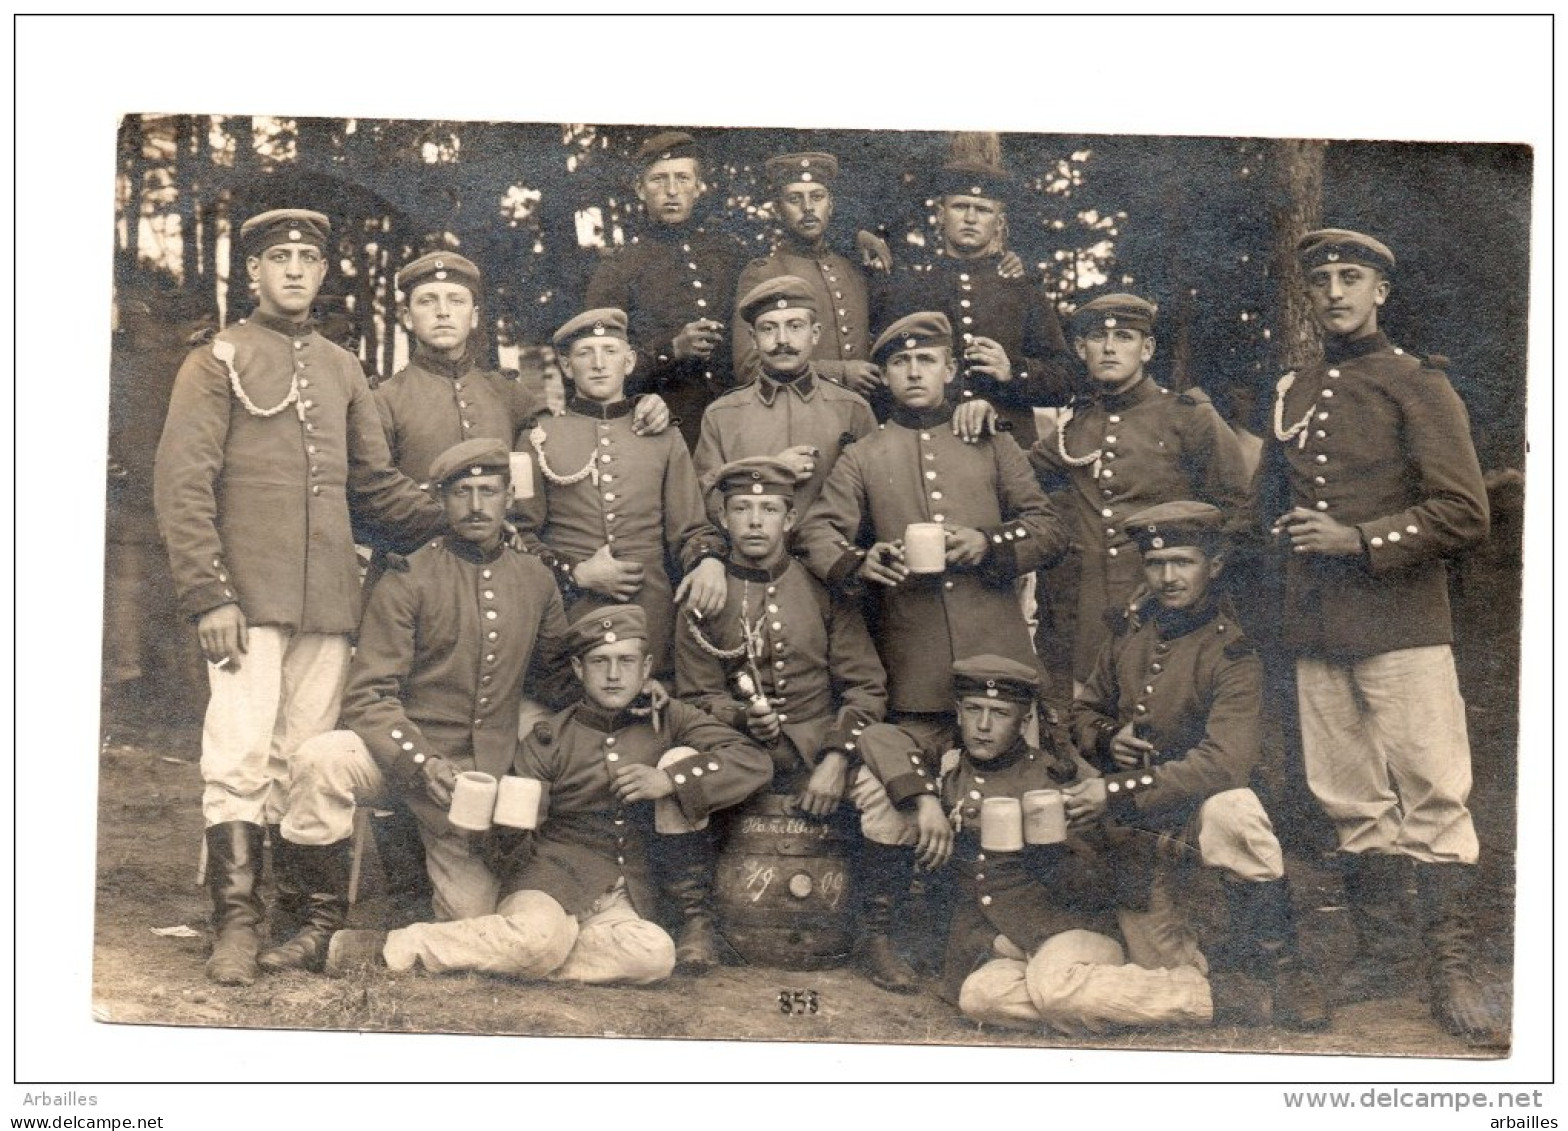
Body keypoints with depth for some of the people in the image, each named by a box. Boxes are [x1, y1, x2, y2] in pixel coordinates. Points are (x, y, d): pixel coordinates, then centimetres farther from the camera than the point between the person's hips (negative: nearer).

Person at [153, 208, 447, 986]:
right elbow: (181, 483, -4)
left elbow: (376, 484, 19)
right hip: (248, 599, -4)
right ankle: (237, 926, -5)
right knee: (242, 755, -9)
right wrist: (208, 595, -13)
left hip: (329, 601, 5)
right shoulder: (217, 360, 3)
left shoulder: (342, 371, 19)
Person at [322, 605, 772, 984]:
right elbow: (511, 846, 5)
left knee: (654, 955, -32)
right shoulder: (547, 739, 4)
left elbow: (754, 762, -2)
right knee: (540, 936, -37)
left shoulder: (667, 721, 8)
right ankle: (389, 948, -21)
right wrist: (506, 838, -17)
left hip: (625, 894, 2)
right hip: (552, 872, -2)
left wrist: (671, 779, -11)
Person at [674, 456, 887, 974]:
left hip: (819, 751, 0)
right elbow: (696, 697, 5)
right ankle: (696, 923, -13)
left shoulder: (825, 590, 5)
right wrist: (742, 716, -17)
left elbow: (866, 687, 1)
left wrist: (837, 757, -15)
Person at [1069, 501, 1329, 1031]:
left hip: (1196, 806, -4)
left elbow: (1224, 762, -28)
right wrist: (1107, 739, -7)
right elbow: (1085, 710, 19)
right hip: (1136, 826, 4)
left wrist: (1117, 792, -29)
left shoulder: (1232, 654, -14)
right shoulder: (1131, 631, 4)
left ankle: (1279, 966, -25)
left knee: (1234, 810, -39)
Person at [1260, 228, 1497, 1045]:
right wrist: (1288, 541, 10)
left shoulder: (1419, 385, 0)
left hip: (1402, 626, -5)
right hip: (1317, 633, 5)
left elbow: (1463, 514, -7)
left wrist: (1359, 541, -14)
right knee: (1351, 802, 8)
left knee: (1431, 795, -4)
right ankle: (1383, 951, 19)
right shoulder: (1291, 394, 16)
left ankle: (1452, 968, 1)